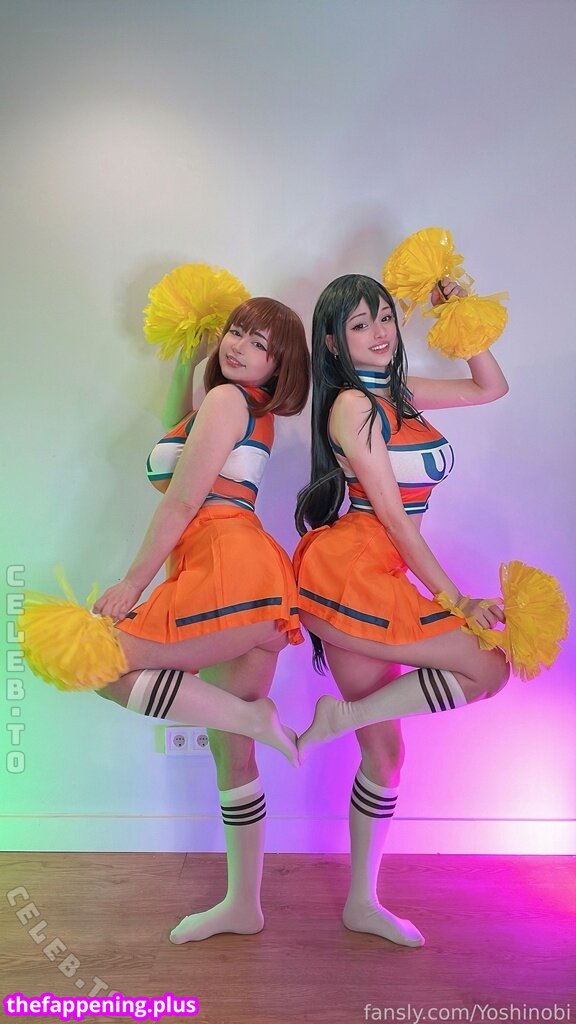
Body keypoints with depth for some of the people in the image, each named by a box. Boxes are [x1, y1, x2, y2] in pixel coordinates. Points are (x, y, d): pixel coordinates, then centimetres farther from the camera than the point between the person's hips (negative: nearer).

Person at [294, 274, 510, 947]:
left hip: (371, 581, 8)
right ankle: (340, 716, -4)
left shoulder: (398, 394, 15)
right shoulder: (352, 404, -9)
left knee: (384, 750, 12)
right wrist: (455, 600, -12)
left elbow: (492, 388, 27)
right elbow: (392, 516, -13)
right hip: (350, 571, -8)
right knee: (489, 665, -9)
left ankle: (362, 903, 27)